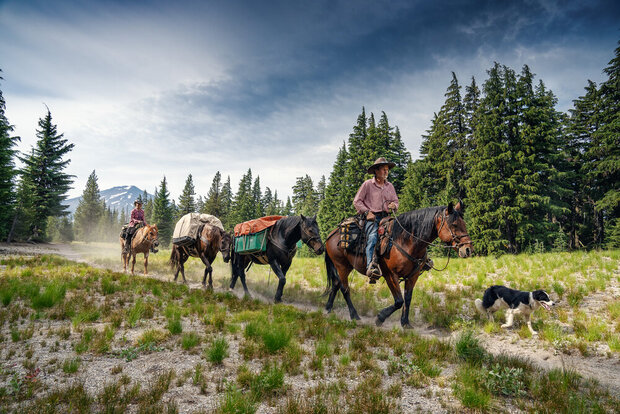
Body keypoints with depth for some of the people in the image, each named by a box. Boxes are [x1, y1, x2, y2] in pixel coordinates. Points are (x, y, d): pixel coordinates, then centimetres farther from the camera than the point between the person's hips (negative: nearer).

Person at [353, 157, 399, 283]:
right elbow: (357, 201, 3)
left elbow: (396, 201, 27)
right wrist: (367, 212, -9)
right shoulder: (367, 184, 4)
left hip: (386, 217, 6)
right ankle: (371, 267, -42)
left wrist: (394, 205, 2)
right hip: (372, 217, -5)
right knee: (372, 237, -31)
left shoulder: (390, 186, 19)